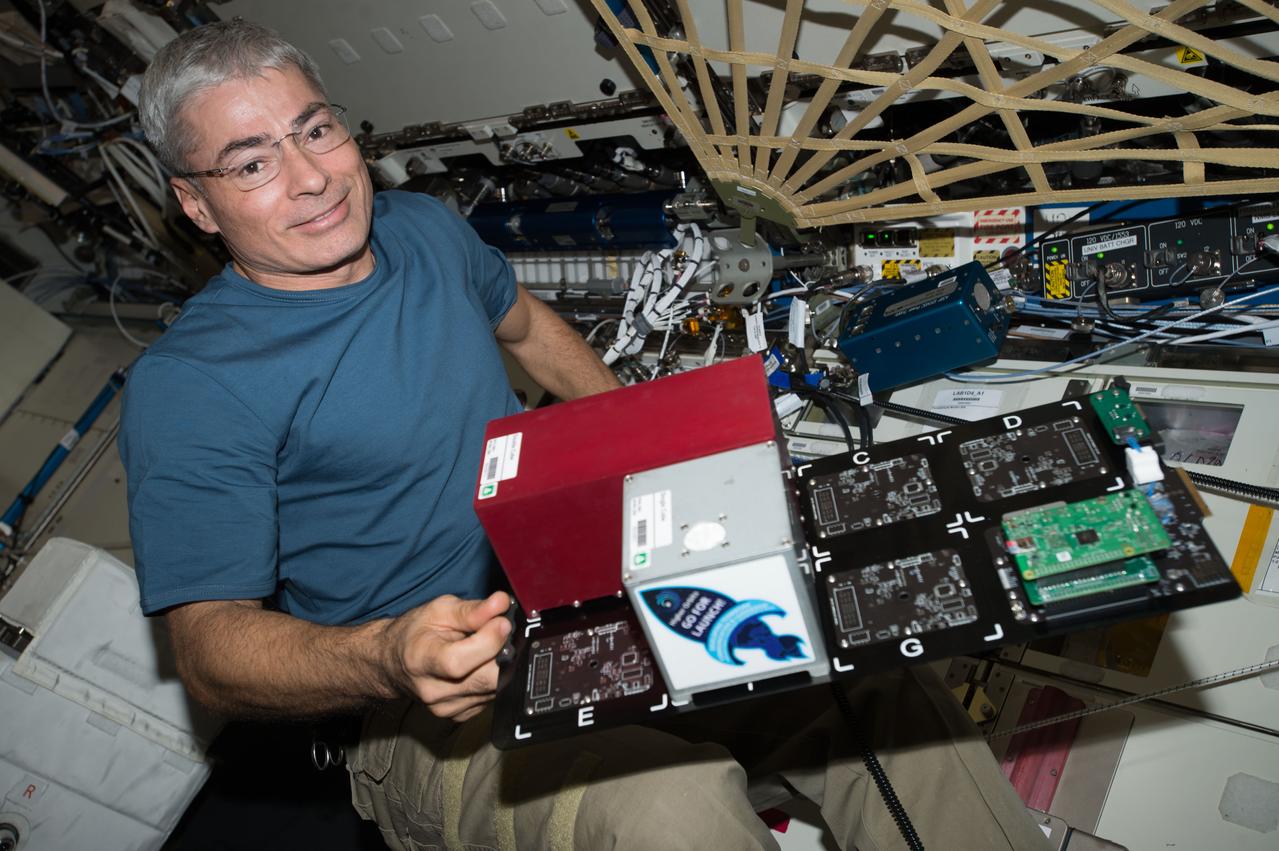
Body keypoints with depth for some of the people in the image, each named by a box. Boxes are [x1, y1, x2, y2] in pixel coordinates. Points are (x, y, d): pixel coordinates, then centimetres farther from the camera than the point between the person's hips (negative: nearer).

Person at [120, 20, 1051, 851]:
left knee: (887, 680, -12)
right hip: (442, 714, -5)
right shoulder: (187, 386, -12)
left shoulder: (423, 227, 7)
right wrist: (388, 657, -36)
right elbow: (210, 645, -16)